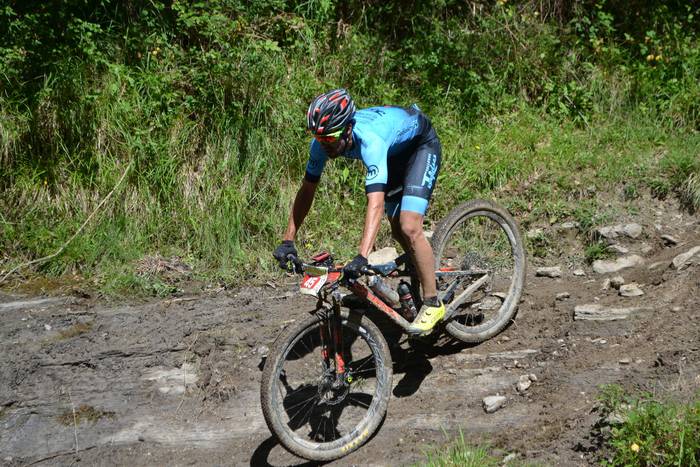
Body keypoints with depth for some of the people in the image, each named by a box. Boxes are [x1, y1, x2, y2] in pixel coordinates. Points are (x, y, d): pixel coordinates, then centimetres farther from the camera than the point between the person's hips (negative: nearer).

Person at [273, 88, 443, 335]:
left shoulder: (370, 140, -44)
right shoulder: (322, 142, -24)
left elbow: (376, 203, -52)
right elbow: (307, 190, -12)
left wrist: (362, 257, -60)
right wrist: (288, 241, -17)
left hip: (421, 145, -7)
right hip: (394, 153, 7)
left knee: (409, 228, -20)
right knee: (397, 232, 9)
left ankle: (433, 303, -6)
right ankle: (426, 275, 34)